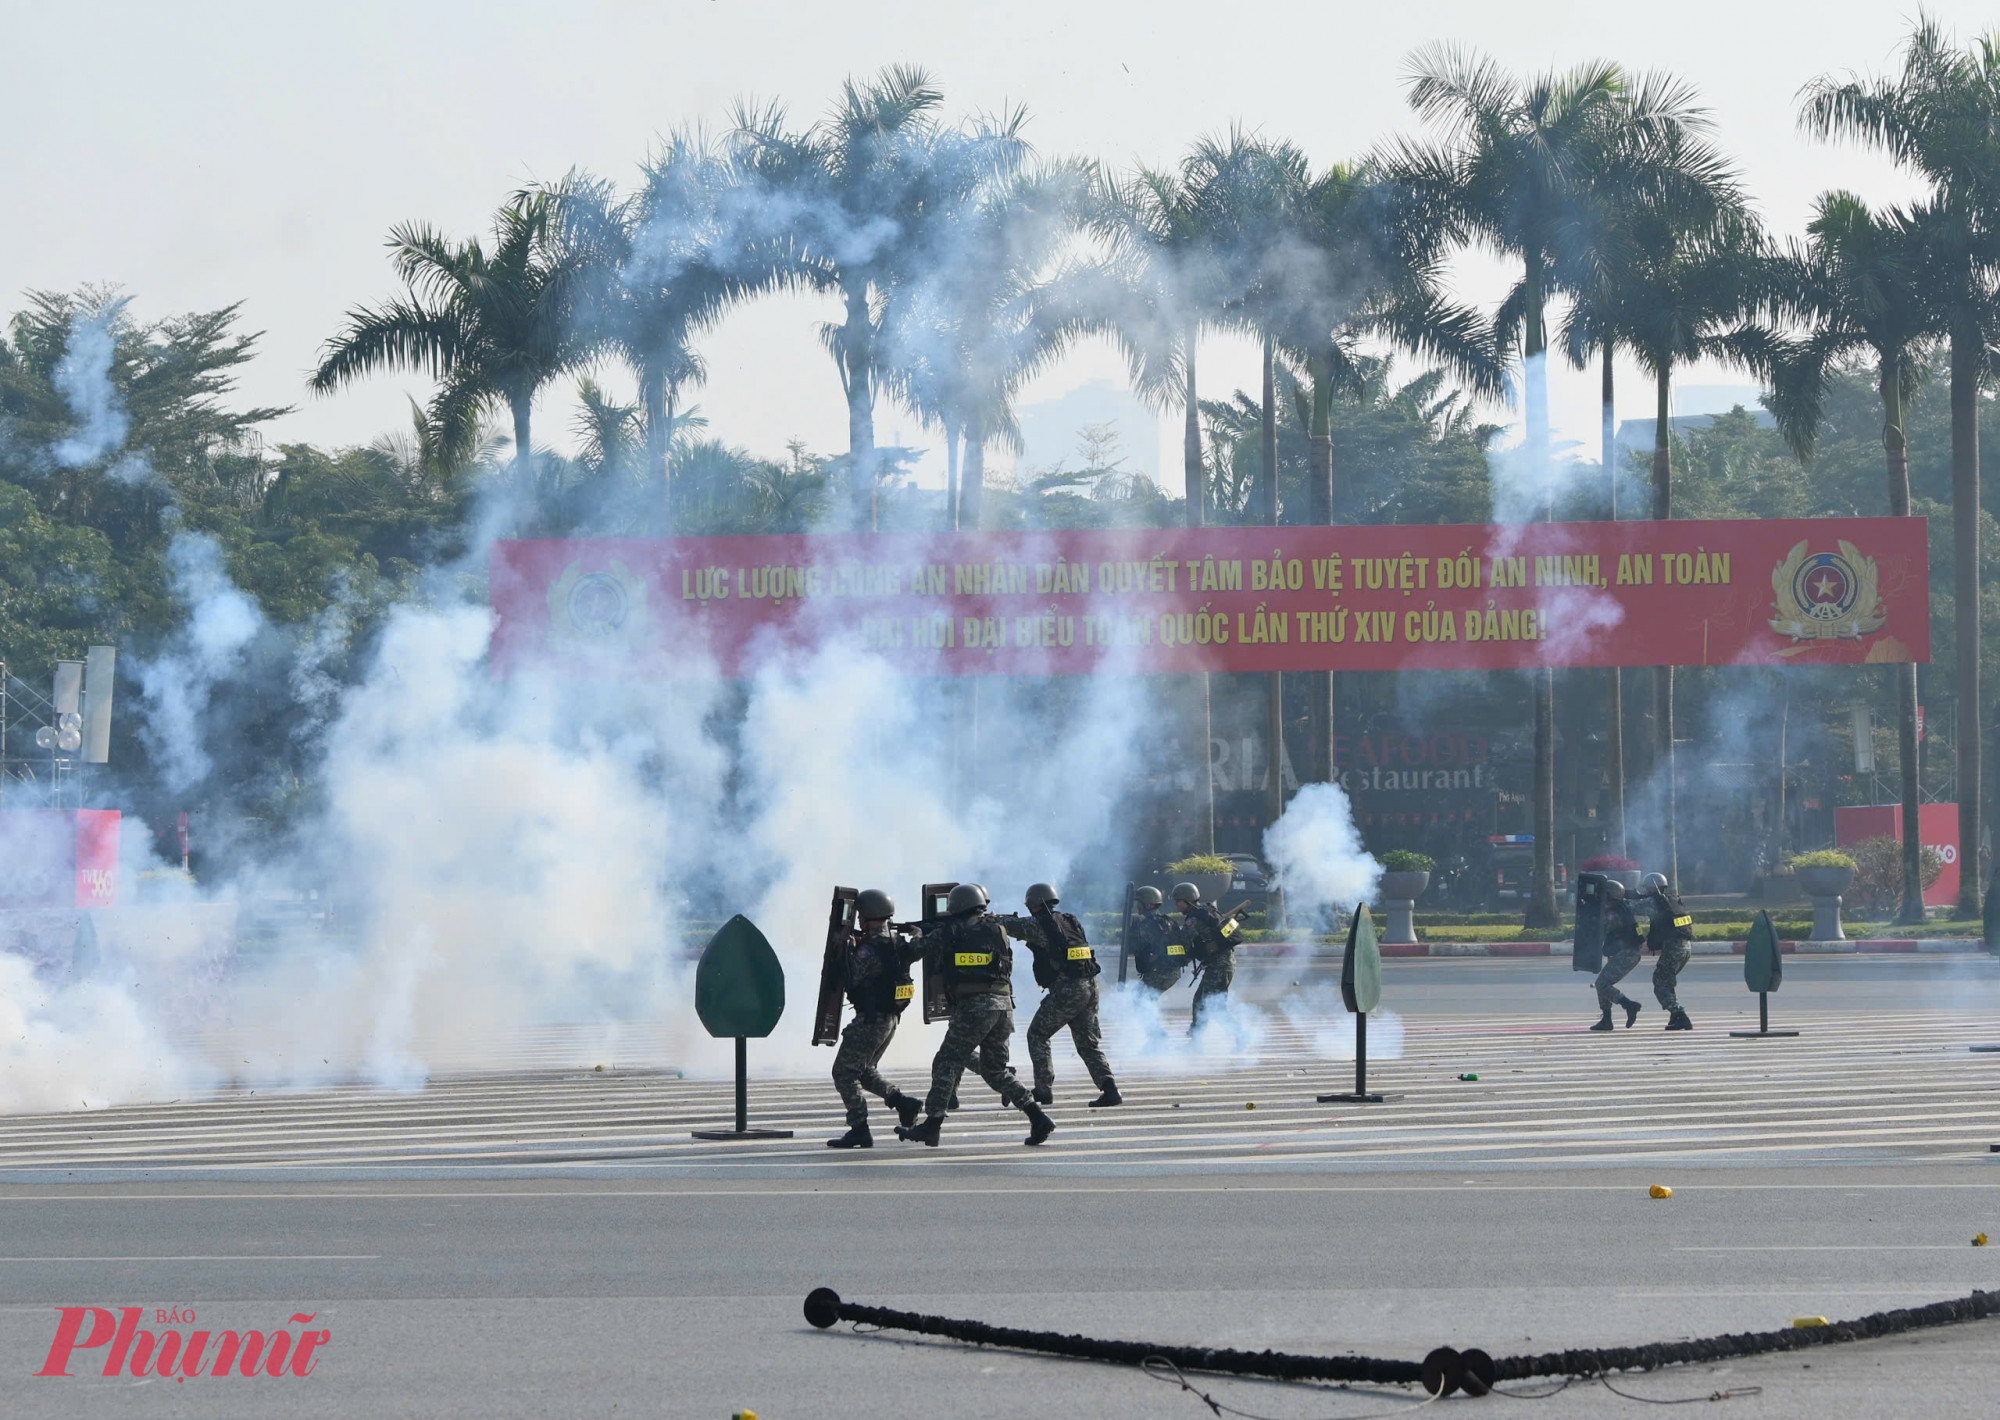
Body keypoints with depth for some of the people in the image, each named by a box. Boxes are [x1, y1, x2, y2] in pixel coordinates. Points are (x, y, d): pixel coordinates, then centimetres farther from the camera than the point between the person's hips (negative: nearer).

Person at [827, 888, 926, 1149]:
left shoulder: (869, 949, -20)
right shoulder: (898, 944, 5)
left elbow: (851, 980, -20)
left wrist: (847, 951, -10)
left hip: (870, 1020, -9)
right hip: (892, 1018, 9)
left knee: (844, 1073, -1)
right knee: (864, 1071, 23)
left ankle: (859, 1130, -5)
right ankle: (902, 1103, 10)